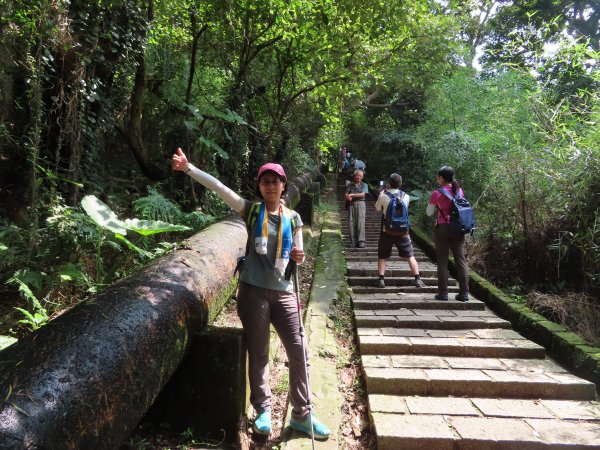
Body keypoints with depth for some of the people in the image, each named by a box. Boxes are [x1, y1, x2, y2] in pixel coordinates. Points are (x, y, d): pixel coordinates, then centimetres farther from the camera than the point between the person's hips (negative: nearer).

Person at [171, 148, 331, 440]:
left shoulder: (293, 218, 7)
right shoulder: (251, 210, 1)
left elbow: (298, 256, 13)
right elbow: (217, 187, -8)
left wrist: (299, 257, -10)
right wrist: (188, 168, -17)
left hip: (283, 292, 3)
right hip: (253, 290, -2)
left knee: (298, 351, 2)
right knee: (258, 353, 9)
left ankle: (302, 415, 19)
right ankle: (263, 411, 28)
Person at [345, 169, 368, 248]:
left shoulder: (364, 185, 10)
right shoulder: (349, 185, 14)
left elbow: (362, 194, -5)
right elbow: (346, 195, 8)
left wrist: (352, 195, -11)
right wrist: (348, 197, -16)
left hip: (360, 204, -1)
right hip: (351, 204, 2)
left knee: (360, 223, -8)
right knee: (352, 222, -2)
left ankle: (361, 241, -7)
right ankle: (353, 241, 2)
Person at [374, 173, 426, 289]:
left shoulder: (383, 196, -9)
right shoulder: (406, 196, 0)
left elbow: (377, 208, 9)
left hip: (387, 231, -2)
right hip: (403, 231, 2)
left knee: (382, 257, 11)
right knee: (410, 256, 12)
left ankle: (381, 279, 3)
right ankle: (418, 279, 10)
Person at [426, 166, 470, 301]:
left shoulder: (437, 193, -8)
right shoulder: (460, 191, 5)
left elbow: (429, 212, 2)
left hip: (443, 228, -4)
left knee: (442, 261, 3)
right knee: (460, 260, 6)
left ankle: (443, 293, 4)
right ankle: (464, 293, 6)